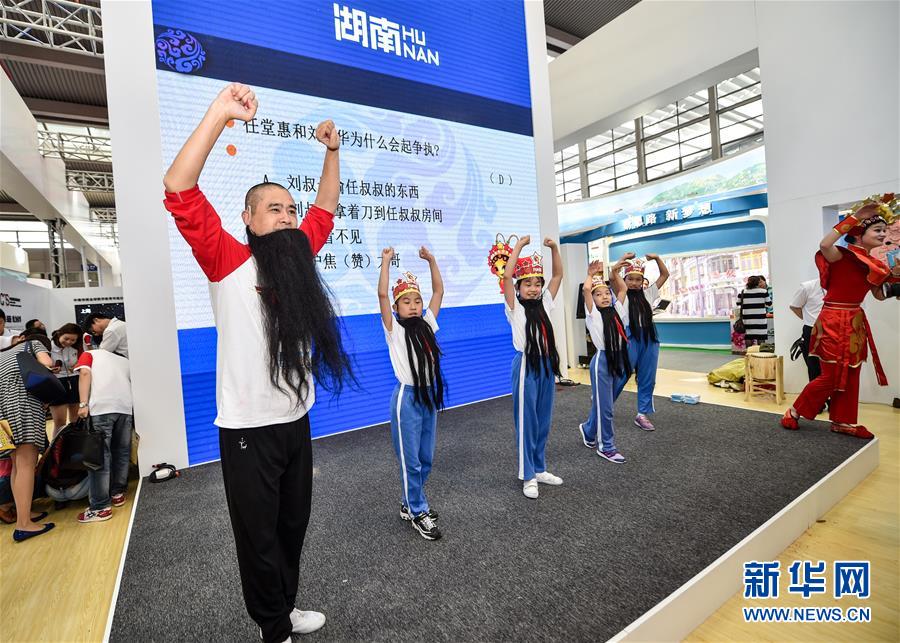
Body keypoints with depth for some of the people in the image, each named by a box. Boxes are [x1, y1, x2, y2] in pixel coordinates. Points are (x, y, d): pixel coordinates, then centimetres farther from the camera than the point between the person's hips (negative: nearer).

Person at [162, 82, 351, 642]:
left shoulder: (298, 258, 6)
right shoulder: (228, 260, -9)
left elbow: (325, 209, 16)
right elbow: (180, 191, -20)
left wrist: (332, 150, 10)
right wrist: (220, 114, -23)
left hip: (297, 420, 6)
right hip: (248, 429, -5)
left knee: (293, 526, 22)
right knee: (259, 535, 13)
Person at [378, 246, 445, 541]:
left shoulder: (427, 324, 8)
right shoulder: (394, 330, -6)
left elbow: (439, 291, 7)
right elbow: (382, 295, -17)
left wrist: (431, 260, 4)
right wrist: (386, 262, -14)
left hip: (429, 395, 6)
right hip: (407, 397, -5)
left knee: (426, 459, 14)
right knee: (410, 460, 4)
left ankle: (410, 504, 33)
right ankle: (418, 512, 21)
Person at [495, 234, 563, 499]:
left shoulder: (545, 304, 9)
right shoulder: (515, 308, -6)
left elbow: (558, 275, 9)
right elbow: (507, 276, -20)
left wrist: (554, 248, -3)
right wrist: (519, 245, -15)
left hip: (547, 365, 6)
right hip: (526, 366, -6)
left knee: (543, 421, 14)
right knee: (527, 422, 3)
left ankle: (539, 469, 29)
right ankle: (528, 476, 16)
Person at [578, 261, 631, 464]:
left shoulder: (616, 311, 9)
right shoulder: (593, 314, -8)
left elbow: (623, 289, 11)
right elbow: (586, 289, -21)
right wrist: (591, 274, -4)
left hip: (618, 358, 6)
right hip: (602, 360, -6)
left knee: (601, 402, 17)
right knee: (604, 406, 2)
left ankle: (588, 431, 39)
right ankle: (606, 446, 15)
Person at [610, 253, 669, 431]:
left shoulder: (648, 293, 14)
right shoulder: (622, 294, 1)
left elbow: (665, 275, 16)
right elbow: (612, 277, -16)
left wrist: (657, 258, 6)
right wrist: (624, 259, -12)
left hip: (649, 337, 5)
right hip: (630, 337, -5)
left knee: (647, 379, 8)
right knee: (621, 376, -1)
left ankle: (642, 414, 18)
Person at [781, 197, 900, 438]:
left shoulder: (875, 264, 10)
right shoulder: (844, 255, -14)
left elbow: (880, 296, 15)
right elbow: (824, 245, -38)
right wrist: (855, 216, -30)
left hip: (856, 322, 8)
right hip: (834, 322, -8)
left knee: (850, 376, 12)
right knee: (831, 377, -3)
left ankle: (842, 421, 24)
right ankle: (793, 412, 12)